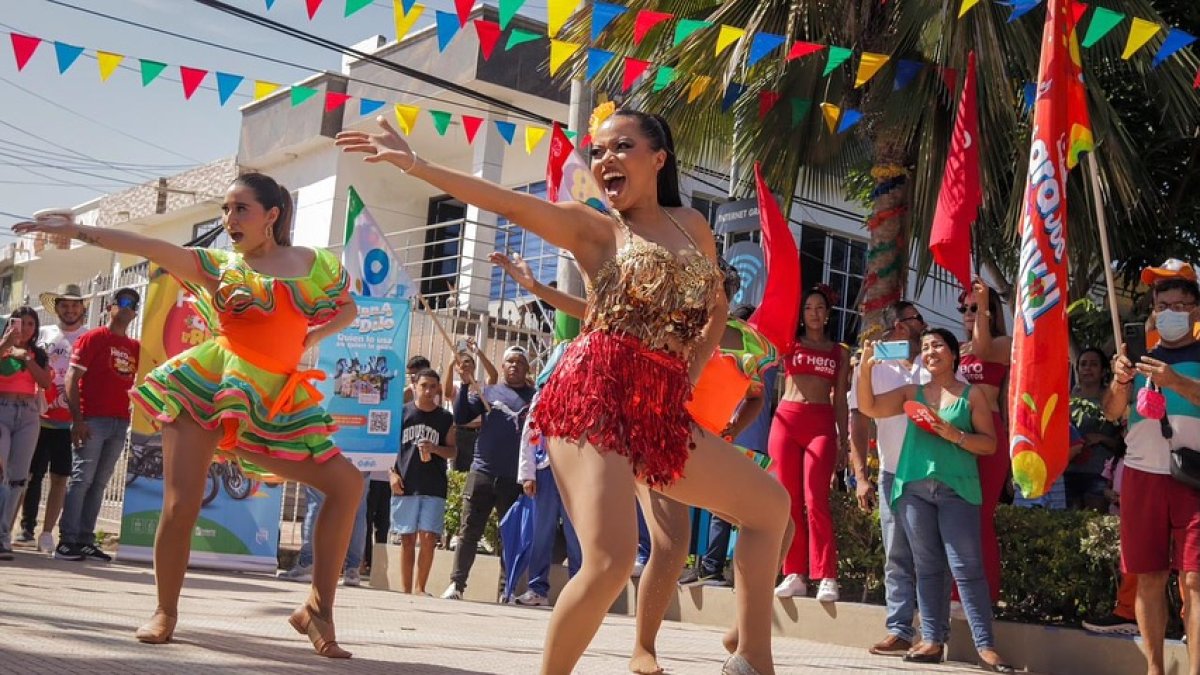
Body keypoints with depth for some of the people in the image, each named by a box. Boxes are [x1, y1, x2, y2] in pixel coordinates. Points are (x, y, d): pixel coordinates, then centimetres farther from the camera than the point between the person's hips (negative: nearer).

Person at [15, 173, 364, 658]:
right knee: (180, 506, -10)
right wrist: (79, 230, -14)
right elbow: (152, 248, -5)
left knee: (347, 484, -8)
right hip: (208, 386, -2)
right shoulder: (219, 265, 5)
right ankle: (165, 613, 13)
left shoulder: (314, 264, 8)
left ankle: (317, 608, 0)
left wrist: (308, 339, 2)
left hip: (274, 400, 2)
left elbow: (348, 309, 20)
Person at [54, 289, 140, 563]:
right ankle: (67, 541, -4)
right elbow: (71, 378, -6)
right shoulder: (93, 338, 1)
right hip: (93, 419, -5)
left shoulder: (135, 347, 17)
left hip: (120, 422, 5)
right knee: (82, 479, -7)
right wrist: (77, 419, -14)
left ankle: (86, 540, 10)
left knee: (99, 483, 7)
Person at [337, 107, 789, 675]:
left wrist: (691, 373, 12)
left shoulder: (691, 224, 17)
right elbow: (509, 202, -9)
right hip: (595, 399, -6)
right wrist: (413, 163, -18)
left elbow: (715, 308, 28)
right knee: (610, 563, -20)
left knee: (770, 504, 12)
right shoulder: (592, 228, 4)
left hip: (661, 413, 6)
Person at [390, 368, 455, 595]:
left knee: (429, 538, -7)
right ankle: (406, 590, 10)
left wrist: (435, 448, -11)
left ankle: (420, 587, 6)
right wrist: (392, 473, -3)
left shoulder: (445, 418, 8)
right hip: (405, 486, 0)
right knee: (407, 539, 4)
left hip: (434, 487, 0)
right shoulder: (402, 412, 5)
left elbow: (453, 451, 9)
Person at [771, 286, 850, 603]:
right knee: (789, 499, -1)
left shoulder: (840, 352, 15)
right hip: (787, 419, 1)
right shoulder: (788, 343, 15)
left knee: (816, 500, -10)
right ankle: (794, 574, 3)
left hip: (822, 423, -1)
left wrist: (844, 438, 8)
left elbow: (840, 399, 14)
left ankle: (826, 577, -10)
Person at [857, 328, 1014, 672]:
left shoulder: (972, 394, 7)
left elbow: (990, 443, 4)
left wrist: (956, 436, -12)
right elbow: (868, 407, 6)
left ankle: (986, 646, -3)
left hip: (956, 488, -3)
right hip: (914, 486, 3)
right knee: (927, 566, 6)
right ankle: (932, 640, 11)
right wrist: (865, 369, -6)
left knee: (966, 567, -6)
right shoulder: (912, 392, 14)